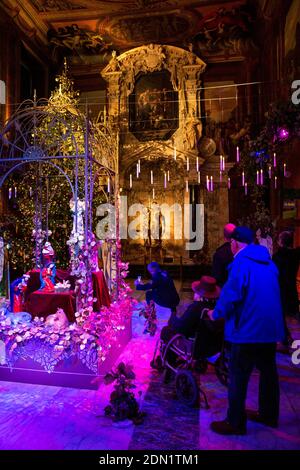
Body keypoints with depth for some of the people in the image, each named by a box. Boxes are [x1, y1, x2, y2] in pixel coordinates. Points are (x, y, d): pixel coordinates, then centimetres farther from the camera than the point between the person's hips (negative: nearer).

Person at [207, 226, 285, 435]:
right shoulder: (268, 261, 10)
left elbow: (231, 294, -20)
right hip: (271, 328, 8)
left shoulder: (242, 262, -14)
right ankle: (269, 414, 35)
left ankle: (235, 422, 14)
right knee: (268, 372, 20)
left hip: (248, 329, -8)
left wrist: (216, 313, -4)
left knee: (239, 378, 3)